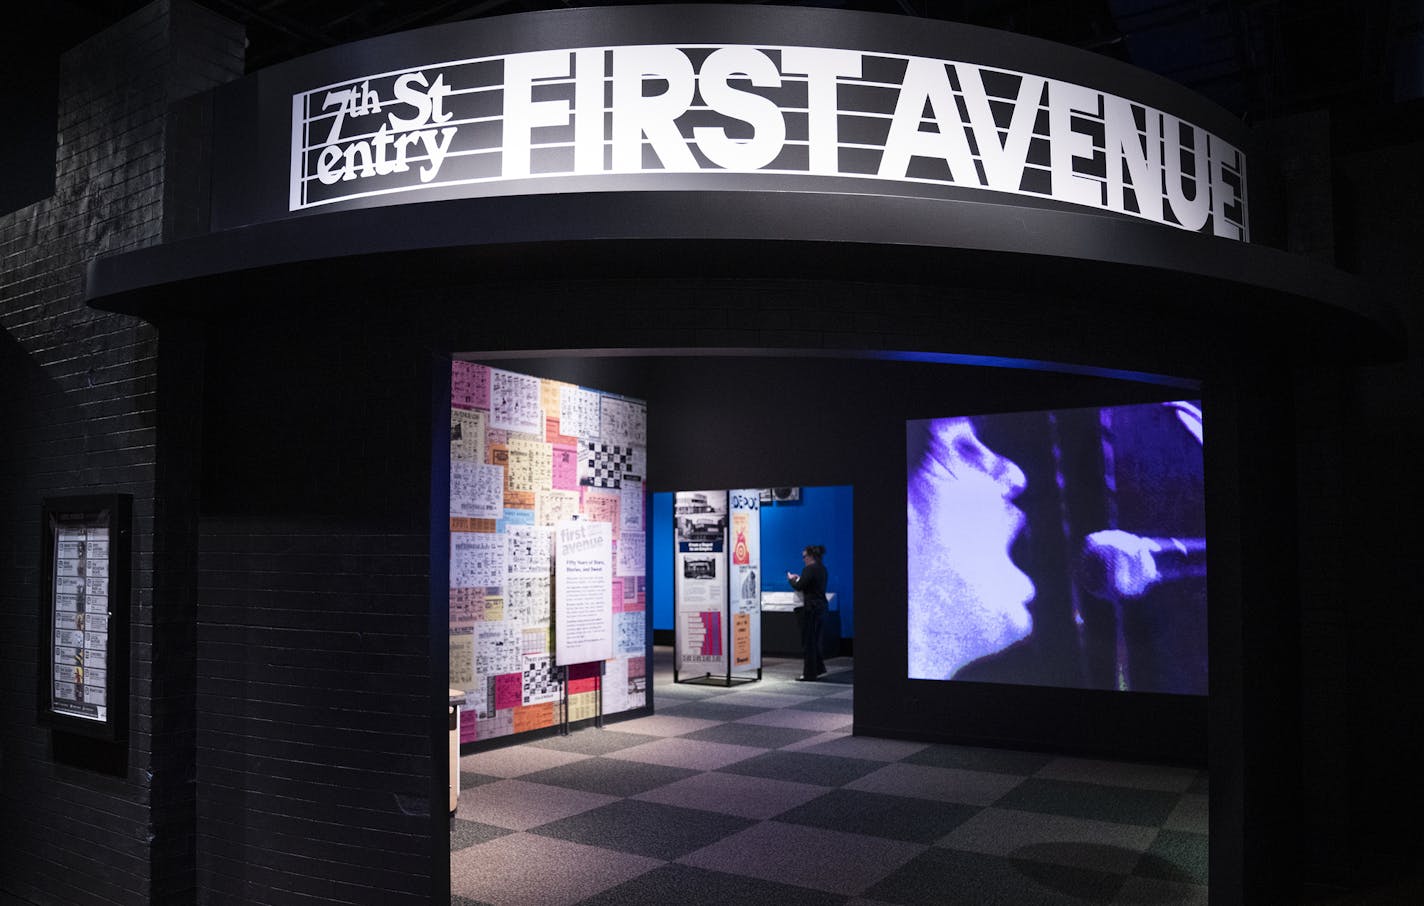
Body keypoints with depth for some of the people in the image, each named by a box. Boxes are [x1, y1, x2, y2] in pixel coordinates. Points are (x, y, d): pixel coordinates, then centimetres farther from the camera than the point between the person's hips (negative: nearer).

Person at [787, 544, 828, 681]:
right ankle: (818, 667, 26)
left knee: (808, 642, -1)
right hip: (821, 607, 9)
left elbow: (799, 586, -17)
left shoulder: (809, 569, -16)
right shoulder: (822, 568, 12)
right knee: (815, 640, 19)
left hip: (811, 608, -9)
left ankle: (808, 673, 2)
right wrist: (799, 579, 15)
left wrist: (791, 579, 2)